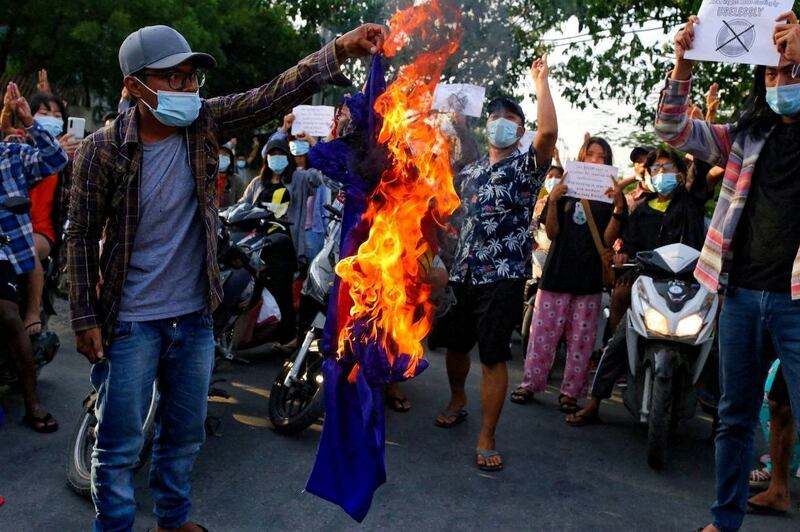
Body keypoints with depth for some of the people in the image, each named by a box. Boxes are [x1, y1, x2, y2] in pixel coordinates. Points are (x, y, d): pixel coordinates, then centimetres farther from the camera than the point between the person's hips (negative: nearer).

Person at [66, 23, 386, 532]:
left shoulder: (206, 123, -5)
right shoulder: (103, 150, -12)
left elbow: (277, 93, -13)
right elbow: (82, 236, -6)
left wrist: (340, 50, -25)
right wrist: (86, 317, -7)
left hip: (195, 316, 4)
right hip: (130, 321, -4)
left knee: (186, 433, 20)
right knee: (119, 444, 7)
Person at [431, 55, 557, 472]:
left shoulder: (526, 166, -1)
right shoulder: (469, 171, 16)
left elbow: (549, 131, -20)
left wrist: (540, 81, -15)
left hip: (503, 277, -5)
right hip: (462, 273, 6)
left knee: (494, 356, -5)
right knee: (455, 345, 17)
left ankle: (487, 439, 4)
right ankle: (457, 401, 43)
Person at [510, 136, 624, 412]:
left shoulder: (612, 195, 7)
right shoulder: (565, 190, 10)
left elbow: (608, 239, -3)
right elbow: (552, 233, 3)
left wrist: (618, 206, -16)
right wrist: (553, 202, -13)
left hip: (590, 277, -1)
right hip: (558, 272, 1)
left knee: (581, 338, 3)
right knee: (543, 331, 1)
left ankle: (571, 391, 11)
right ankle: (530, 383, 10)